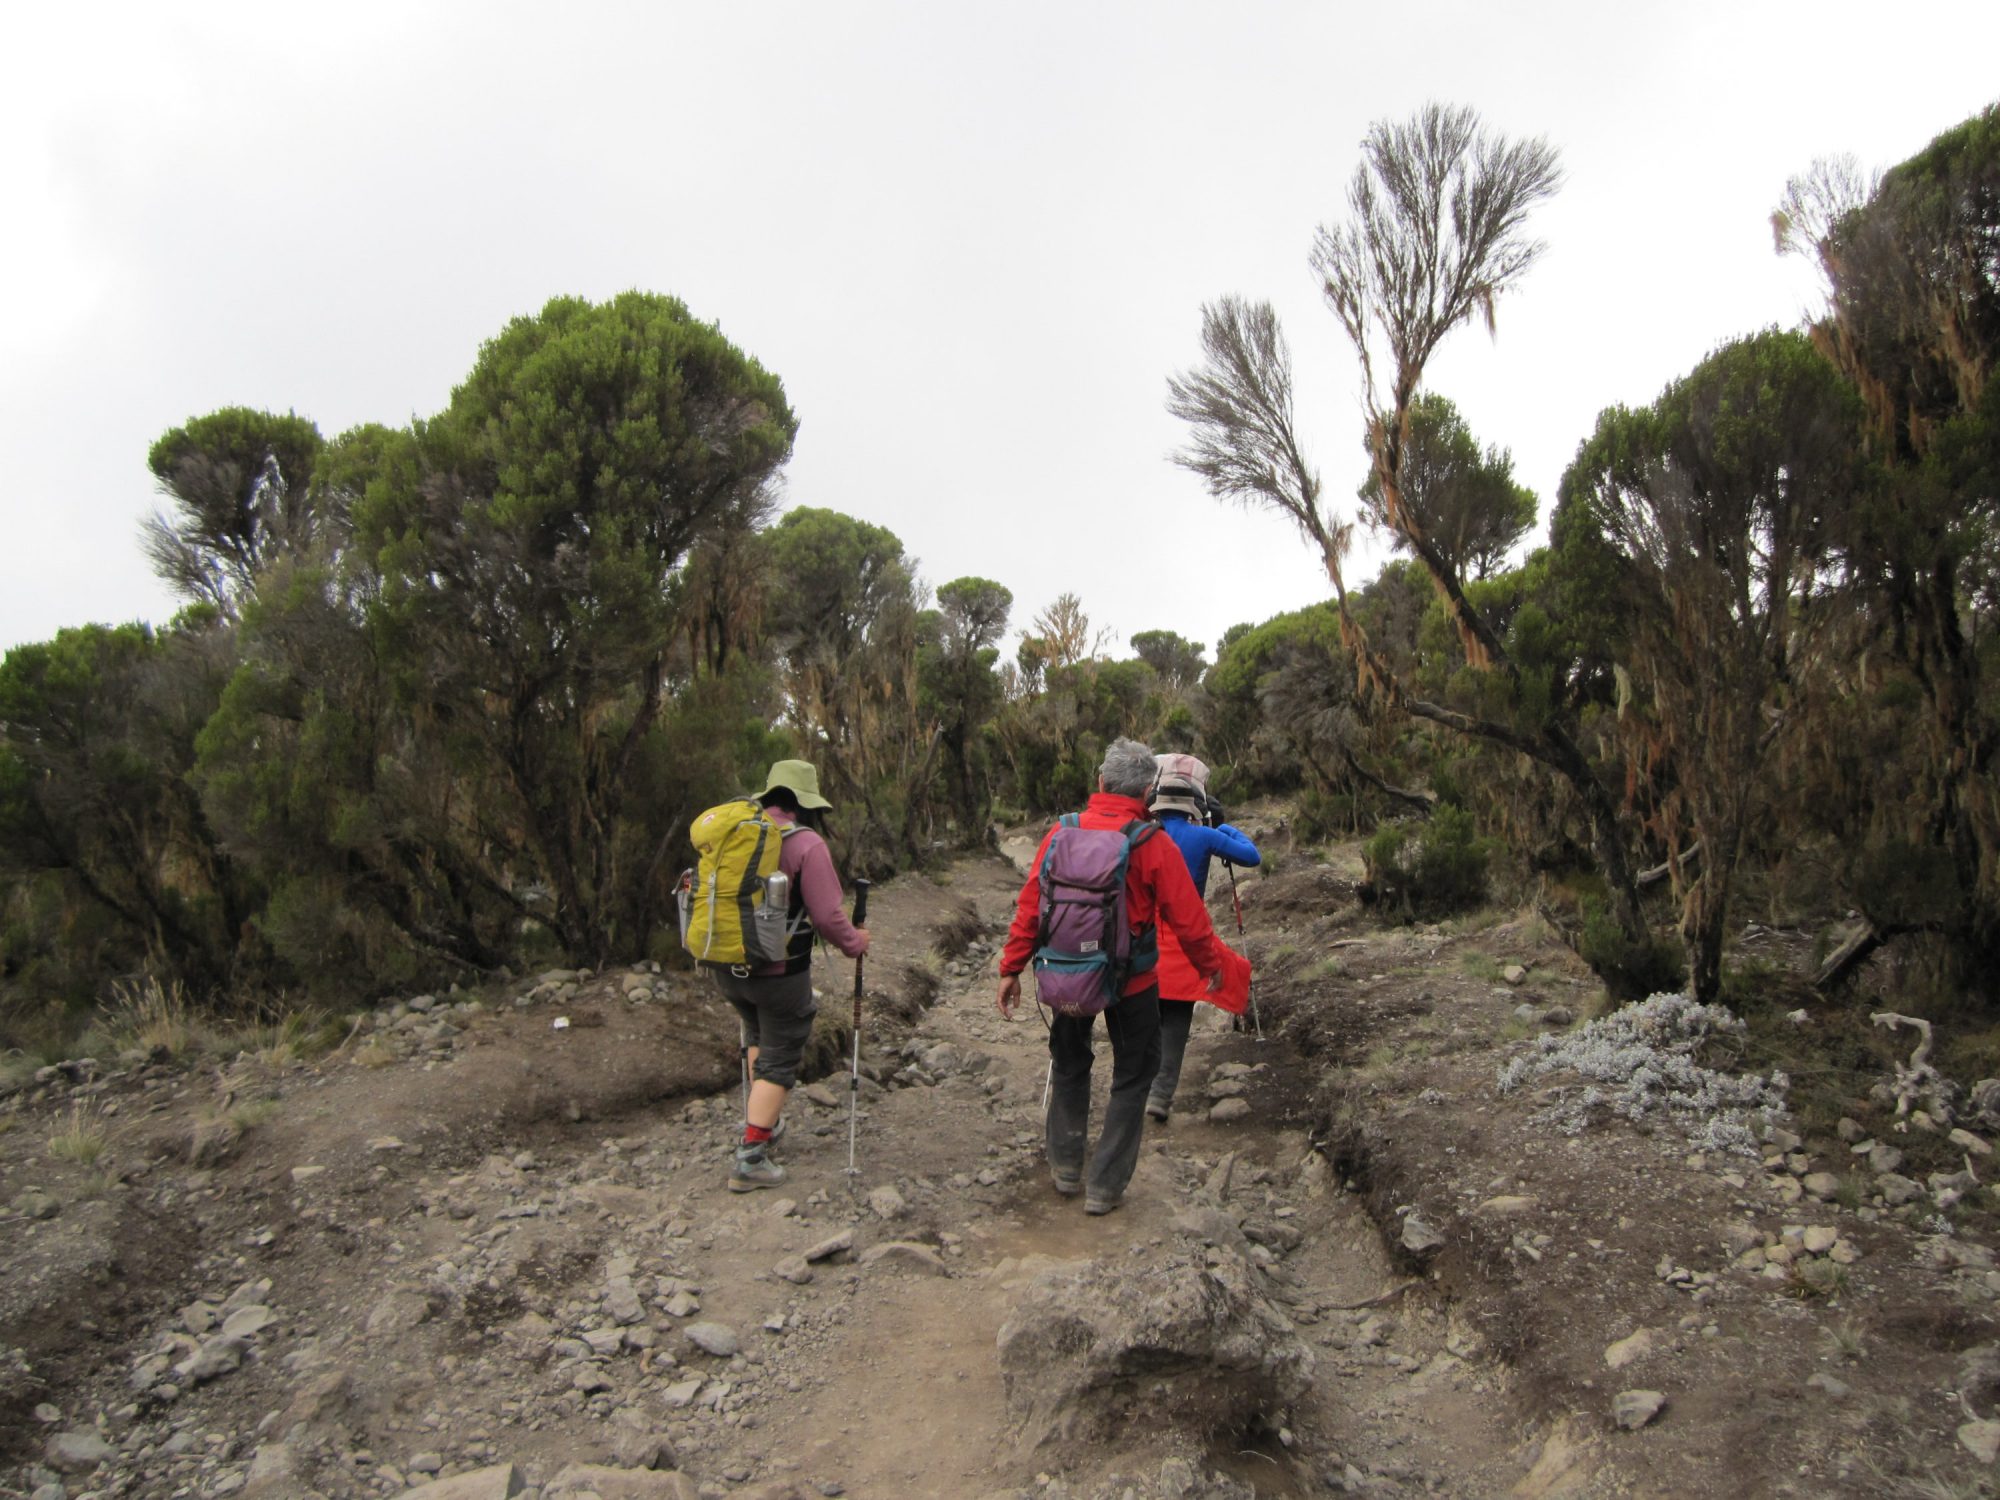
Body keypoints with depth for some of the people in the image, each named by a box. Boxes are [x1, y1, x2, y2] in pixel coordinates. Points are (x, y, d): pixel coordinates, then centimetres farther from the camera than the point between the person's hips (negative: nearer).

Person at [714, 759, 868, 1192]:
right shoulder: (805, 843, -15)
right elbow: (826, 916, -17)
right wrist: (855, 943, 3)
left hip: (727, 967, 6)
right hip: (779, 973, -6)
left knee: (758, 1036, 31)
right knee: (779, 1059, 7)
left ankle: (761, 1120, 34)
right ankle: (750, 1159, 4)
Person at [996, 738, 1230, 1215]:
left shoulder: (1062, 833, -8)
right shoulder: (1153, 845, -16)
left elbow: (1029, 905, -5)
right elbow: (1188, 918, -11)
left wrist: (1011, 968, 4)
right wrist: (1212, 965, 6)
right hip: (1130, 980, -3)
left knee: (1069, 1064, 24)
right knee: (1132, 1077, 14)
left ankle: (1066, 1169, 35)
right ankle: (1104, 1187, 18)